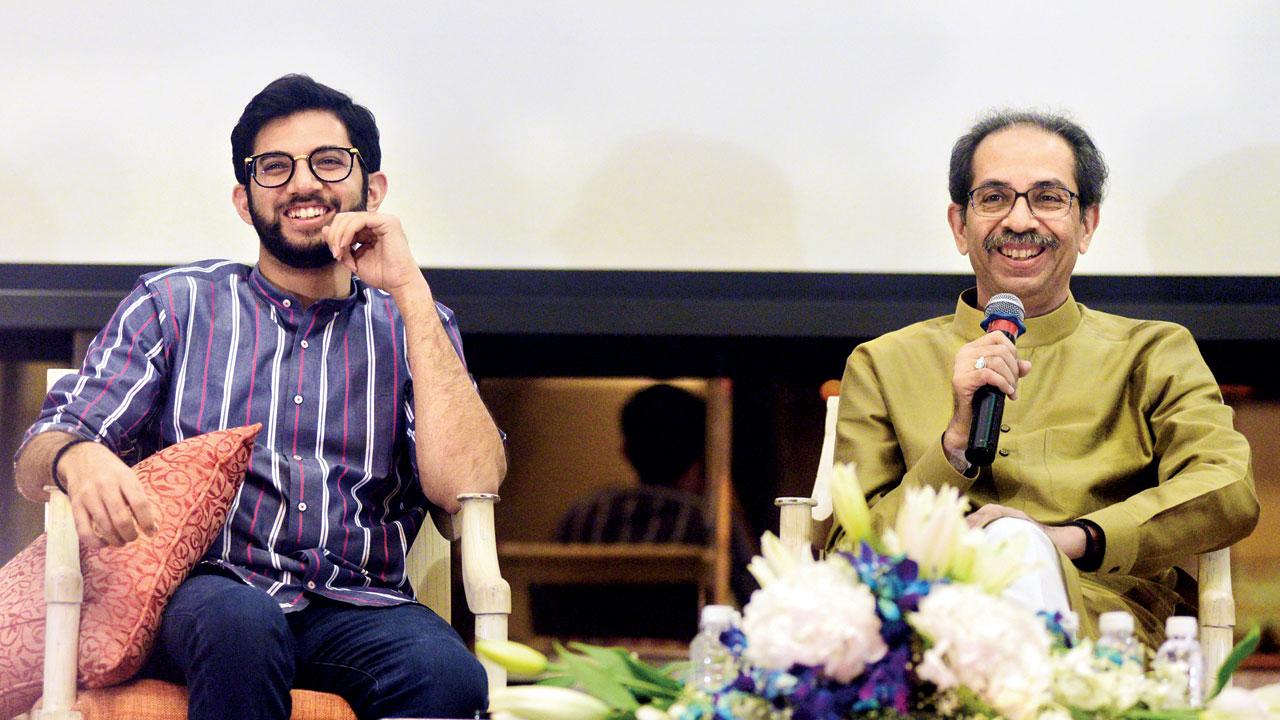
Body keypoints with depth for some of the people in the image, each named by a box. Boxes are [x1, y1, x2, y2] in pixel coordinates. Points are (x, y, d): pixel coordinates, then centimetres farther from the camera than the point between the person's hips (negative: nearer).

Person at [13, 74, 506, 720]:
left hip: (358, 606, 0)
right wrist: (77, 457, -19)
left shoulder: (411, 325, 17)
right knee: (240, 619, -38)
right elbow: (34, 462, 8)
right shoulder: (174, 305, 16)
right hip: (202, 588, 0)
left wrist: (409, 291, -1)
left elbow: (468, 485, -2)